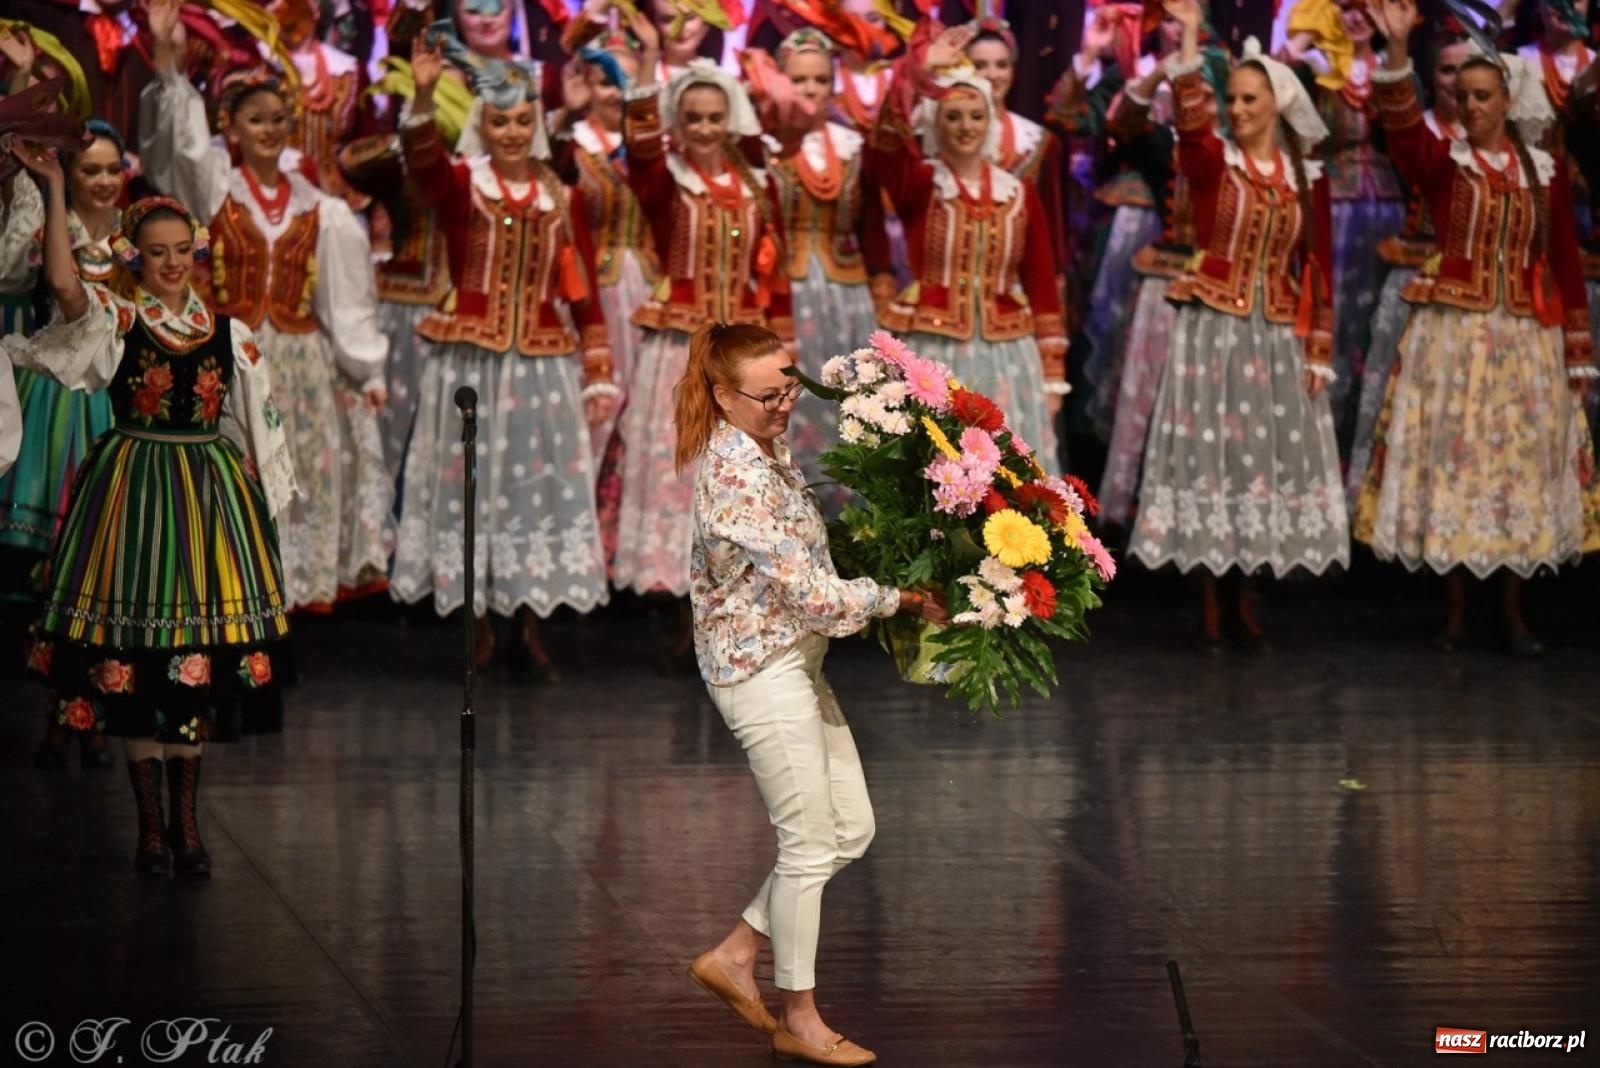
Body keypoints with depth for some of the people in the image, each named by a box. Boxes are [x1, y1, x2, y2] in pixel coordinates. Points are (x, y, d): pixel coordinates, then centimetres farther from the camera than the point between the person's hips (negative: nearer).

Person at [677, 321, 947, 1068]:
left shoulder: (766, 451, 8)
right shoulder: (734, 473, -23)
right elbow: (806, 589, -25)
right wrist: (898, 598, -16)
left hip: (794, 662, 10)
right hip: (761, 668, -10)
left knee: (851, 829, 13)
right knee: (810, 844, 0)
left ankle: (735, 956, 22)